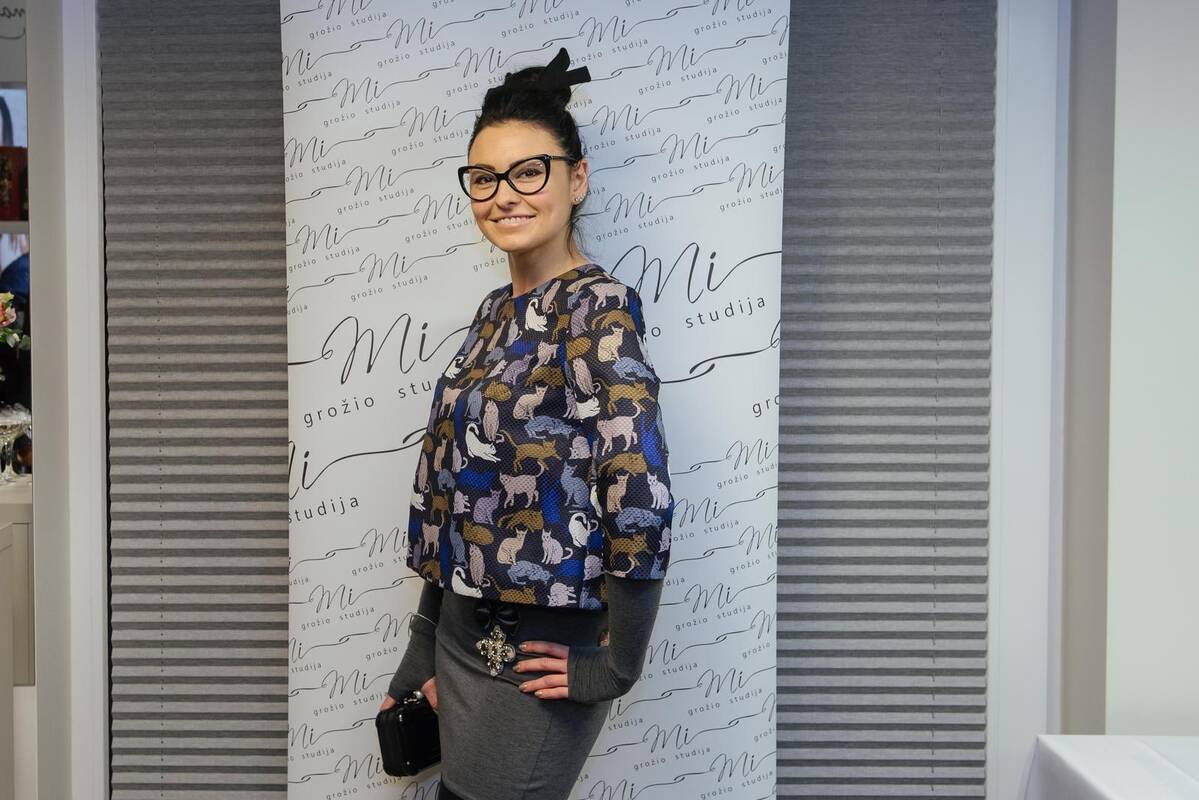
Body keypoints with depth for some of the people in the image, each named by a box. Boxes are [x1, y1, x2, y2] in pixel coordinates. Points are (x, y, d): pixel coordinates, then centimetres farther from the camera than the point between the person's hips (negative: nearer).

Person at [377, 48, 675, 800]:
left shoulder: (599, 308, -17)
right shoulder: (496, 313, 8)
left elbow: (640, 507, -23)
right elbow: (459, 492, 11)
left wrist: (616, 666, -15)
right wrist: (421, 652, 12)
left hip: (538, 658, -7)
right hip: (462, 638, 7)